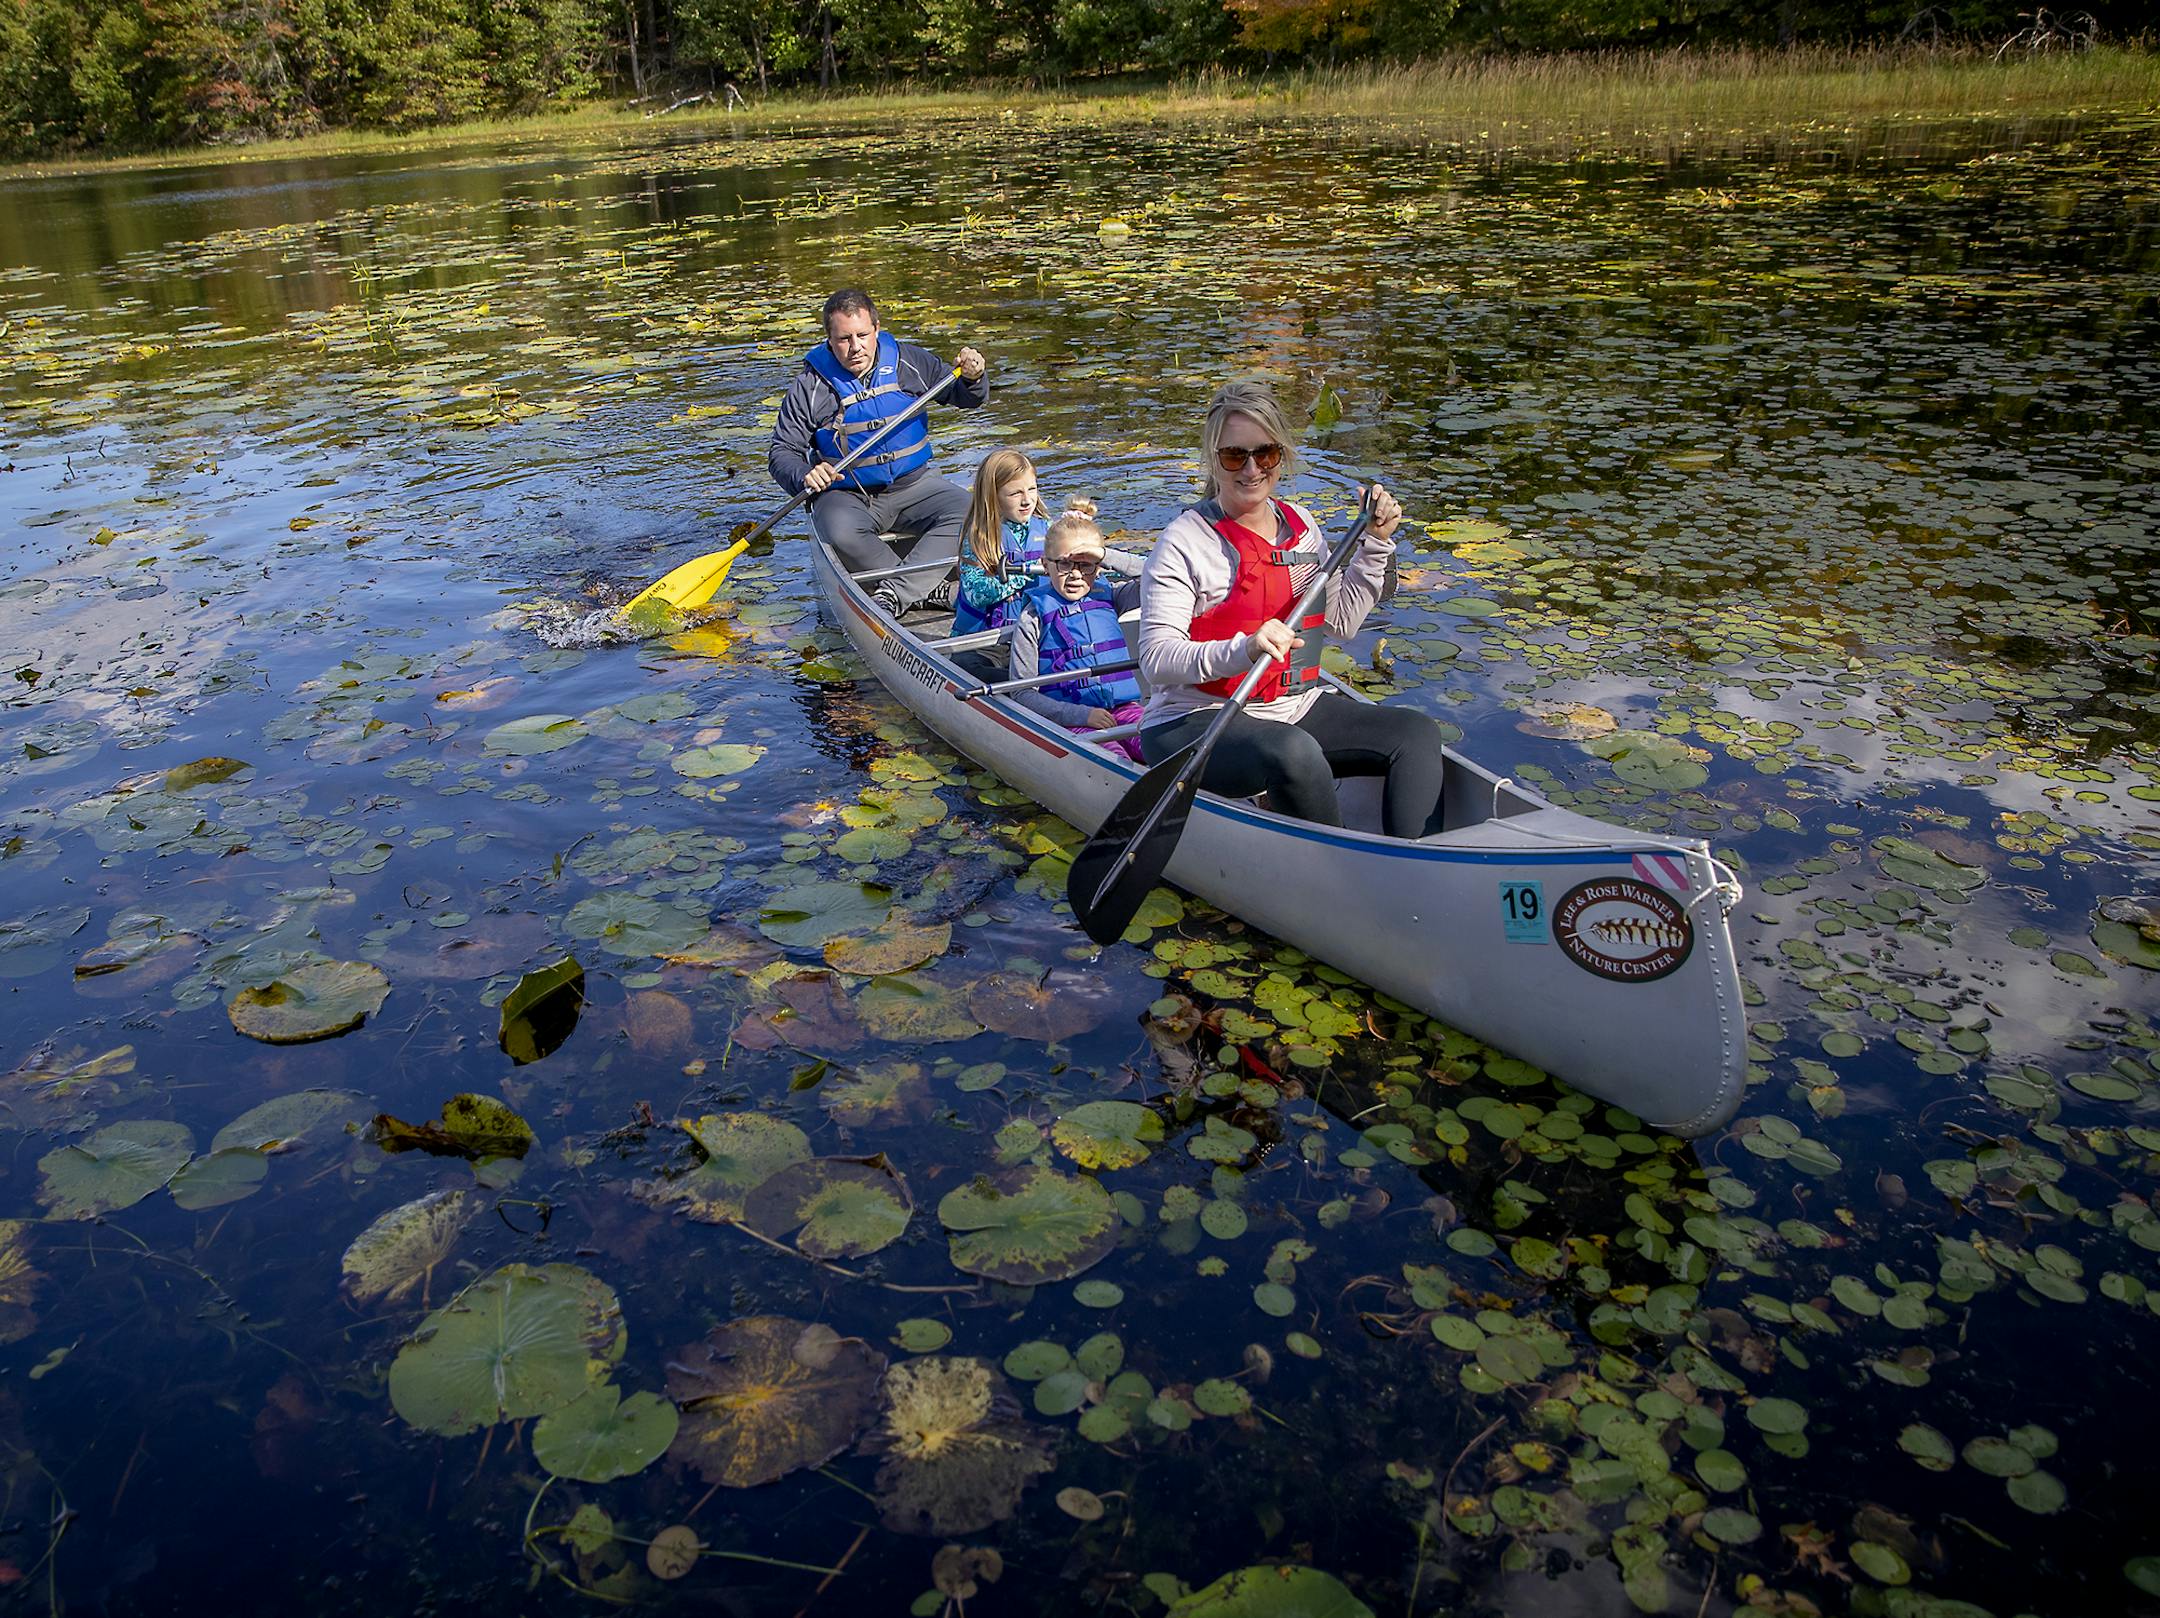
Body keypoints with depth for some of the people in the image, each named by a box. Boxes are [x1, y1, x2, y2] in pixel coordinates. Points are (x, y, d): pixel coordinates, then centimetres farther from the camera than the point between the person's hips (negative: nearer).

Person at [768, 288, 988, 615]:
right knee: (840, 534, -36)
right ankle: (929, 588, -27)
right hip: (846, 494, -2)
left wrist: (972, 378, -12)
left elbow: (965, 398, 12)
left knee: (967, 511, -25)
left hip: (912, 484, 3)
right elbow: (782, 452, -1)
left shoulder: (909, 361, 1)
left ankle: (893, 593, -33)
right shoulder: (809, 386, -5)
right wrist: (805, 475, -23)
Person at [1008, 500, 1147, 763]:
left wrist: (1107, 554, -7)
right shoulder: (1034, 618, 2)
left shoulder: (1108, 598, 14)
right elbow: (1022, 694, -1)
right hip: (1068, 720, -4)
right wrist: (1081, 714, -13)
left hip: (1123, 708, 4)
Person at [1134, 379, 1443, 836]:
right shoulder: (1184, 541, -12)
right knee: (1294, 751, -36)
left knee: (1418, 733, -9)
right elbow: (1156, 660, -20)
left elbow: (1342, 620, 19)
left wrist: (1375, 543, 9)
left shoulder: (1301, 525, 9)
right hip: (1196, 721, -7)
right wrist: (1243, 650, -35)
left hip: (1295, 708, 7)